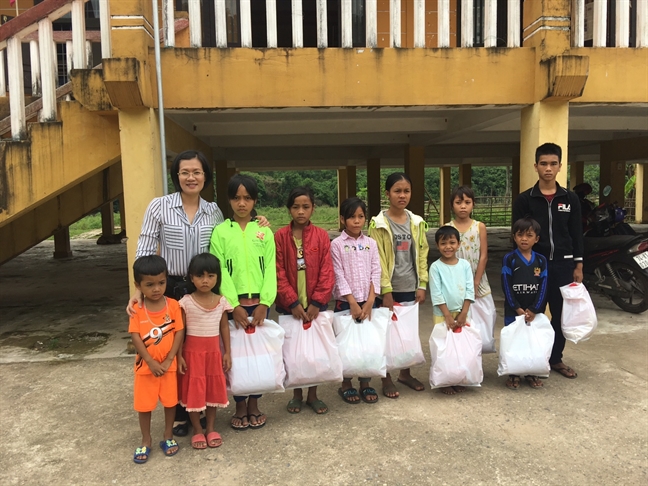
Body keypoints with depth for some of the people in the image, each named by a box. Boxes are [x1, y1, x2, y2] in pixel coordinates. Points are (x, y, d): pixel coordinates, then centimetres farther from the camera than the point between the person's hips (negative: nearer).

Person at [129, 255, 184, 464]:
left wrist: (168, 361, -14)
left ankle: (168, 436, 32)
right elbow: (135, 337, -12)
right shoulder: (137, 309, -9)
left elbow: (179, 332, -9)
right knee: (144, 405, 12)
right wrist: (151, 362, -18)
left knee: (170, 401, 12)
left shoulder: (173, 305, -9)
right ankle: (146, 441, 30)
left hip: (169, 365, 0)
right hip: (145, 365, 0)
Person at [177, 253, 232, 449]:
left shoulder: (221, 301, -4)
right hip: (192, 352, -2)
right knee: (194, 391, 6)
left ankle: (210, 428, 28)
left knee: (213, 389, 12)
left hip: (213, 351, 3)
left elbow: (224, 327, 4)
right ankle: (197, 431, 23)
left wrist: (227, 353, 4)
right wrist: (178, 355, -10)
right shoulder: (186, 302, -12)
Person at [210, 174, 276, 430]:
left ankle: (254, 404, 25)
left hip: (259, 303, 1)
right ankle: (240, 406, 23)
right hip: (233, 304, -1)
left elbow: (270, 269, -1)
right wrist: (234, 305, -14)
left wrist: (264, 303, -11)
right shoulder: (220, 232, 0)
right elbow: (220, 271, -6)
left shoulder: (264, 232, 4)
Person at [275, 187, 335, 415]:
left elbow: (327, 272, -5)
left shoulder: (322, 236, -3)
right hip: (290, 305, 0)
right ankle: (297, 394, 27)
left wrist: (317, 302, -12)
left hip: (316, 304, 1)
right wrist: (293, 302, -13)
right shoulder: (280, 236, -5)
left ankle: (313, 395, 26)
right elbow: (279, 273, -7)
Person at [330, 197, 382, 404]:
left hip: (368, 302, 3)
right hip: (346, 302, -3)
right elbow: (339, 276, -10)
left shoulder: (371, 243, 5)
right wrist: (353, 303, -14)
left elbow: (376, 273, 1)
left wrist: (369, 302, -8)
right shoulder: (337, 244, -5)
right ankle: (346, 385, 20)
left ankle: (365, 384, 22)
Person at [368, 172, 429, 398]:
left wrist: (422, 285, 1)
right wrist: (386, 291, -14)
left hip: (411, 287, 4)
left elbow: (422, 255, 7)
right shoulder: (379, 224, -8)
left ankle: (405, 373, 30)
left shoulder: (417, 222, 5)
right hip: (390, 288, -4)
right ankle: (386, 379, 18)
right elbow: (378, 259, -11)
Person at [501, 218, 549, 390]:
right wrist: (518, 309, -13)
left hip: (534, 311, 2)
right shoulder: (509, 259, -6)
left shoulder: (541, 260, 2)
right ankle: (513, 374, 16)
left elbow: (543, 287, -2)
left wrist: (533, 310, -10)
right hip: (513, 310, -2)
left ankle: (532, 373, 24)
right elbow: (506, 286, -10)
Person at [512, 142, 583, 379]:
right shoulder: (524, 199, -2)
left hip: (563, 264, 3)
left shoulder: (570, 198, 5)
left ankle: (556, 358, 25)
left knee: (562, 313, 10)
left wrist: (578, 266, 4)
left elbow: (577, 234, 7)